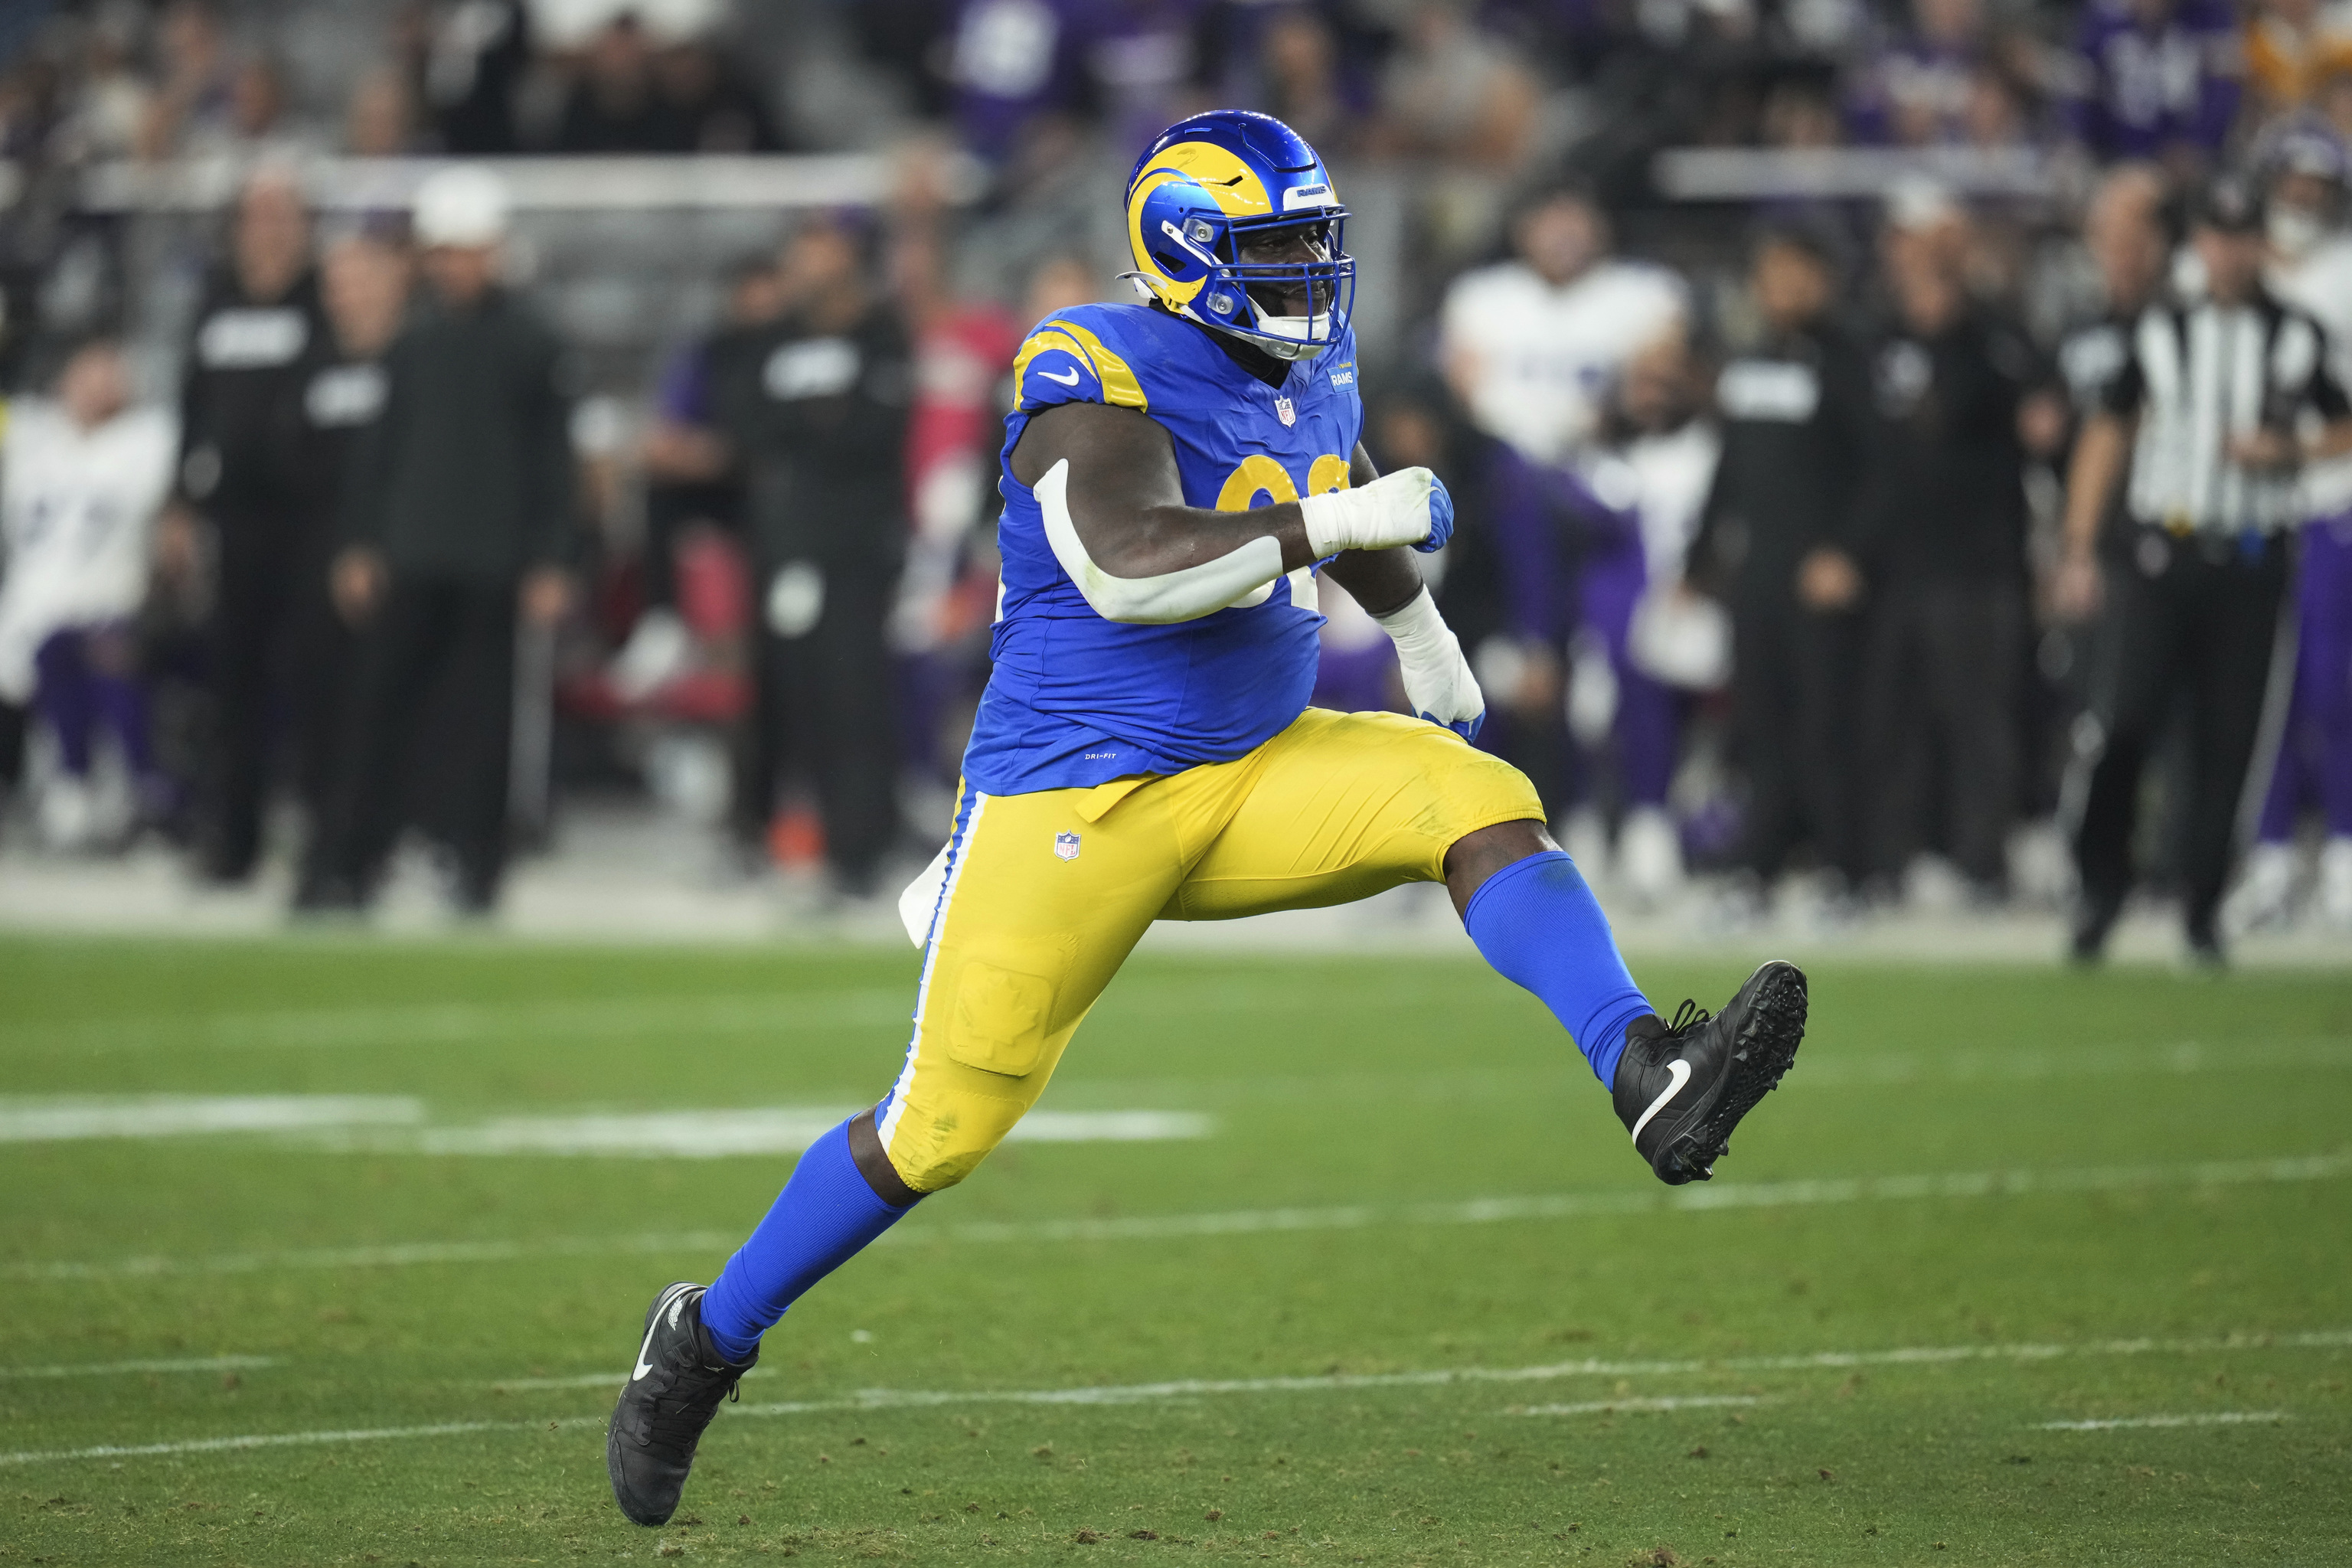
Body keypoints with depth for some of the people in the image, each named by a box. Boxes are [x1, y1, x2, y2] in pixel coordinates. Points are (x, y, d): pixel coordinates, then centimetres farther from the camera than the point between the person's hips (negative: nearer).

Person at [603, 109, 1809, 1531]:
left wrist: (1421, 632, 39)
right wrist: (1333, 522, -33)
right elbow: (1127, 568, -33)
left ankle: (1652, 1084, -35)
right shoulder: (1095, 374, -17)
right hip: (1077, 802, -6)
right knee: (943, 1126, -3)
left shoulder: (1310, 361, 6)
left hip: (1257, 774, 6)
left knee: (1483, 804, -18)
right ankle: (709, 1337, 17)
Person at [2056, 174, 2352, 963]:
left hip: (2251, 563, 1)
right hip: (2162, 553, -1)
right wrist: (2078, 552, 4)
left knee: (2228, 738, -1)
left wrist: (2287, 450, -7)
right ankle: (2100, 886, 4)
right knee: (2122, 719, -12)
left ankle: (2202, 911, 9)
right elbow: (2105, 438, 11)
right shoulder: (2158, 329, 8)